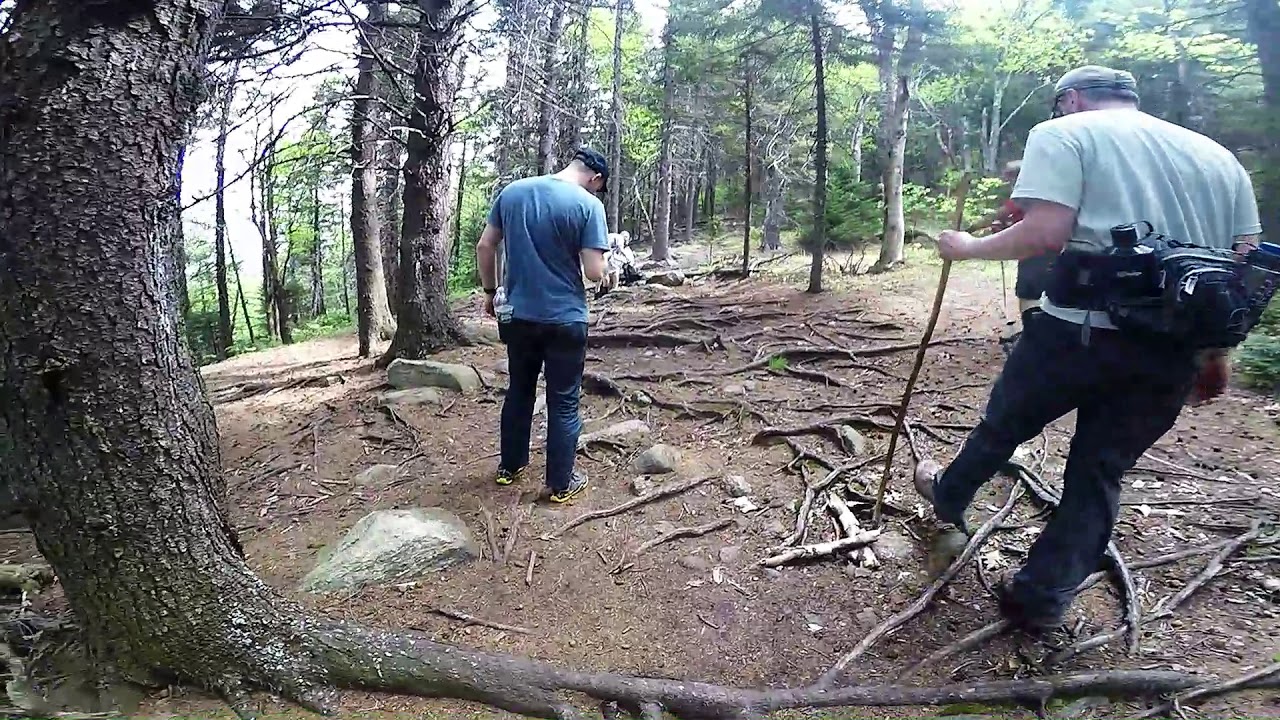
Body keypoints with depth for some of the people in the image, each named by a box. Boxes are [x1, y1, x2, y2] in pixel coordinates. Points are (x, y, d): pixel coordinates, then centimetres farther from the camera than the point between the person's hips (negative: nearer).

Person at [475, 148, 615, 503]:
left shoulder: (511, 192, 2)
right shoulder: (588, 204, -12)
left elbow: (484, 247, 5)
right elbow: (594, 271, -15)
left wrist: (490, 291, 17)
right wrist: (606, 275, 7)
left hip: (518, 315, 5)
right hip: (564, 319, -4)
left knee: (519, 391, 21)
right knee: (564, 402, 8)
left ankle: (510, 466, 33)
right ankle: (561, 483, 18)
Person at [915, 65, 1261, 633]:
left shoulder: (1063, 133, -1)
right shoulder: (1218, 156, 18)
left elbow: (1045, 233, -16)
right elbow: (1245, 263, 13)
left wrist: (969, 248, 0)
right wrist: (1216, 354, 20)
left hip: (1081, 327, -4)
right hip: (1175, 349, 5)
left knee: (1003, 427, 20)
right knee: (1101, 472, 14)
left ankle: (948, 502, 44)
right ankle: (1042, 598, 20)